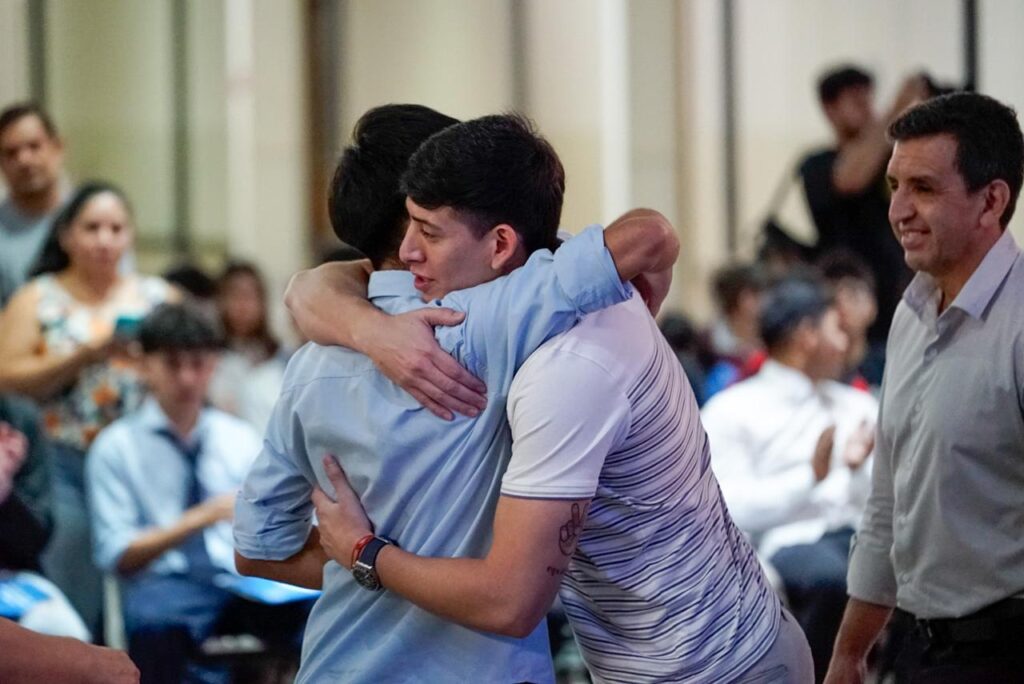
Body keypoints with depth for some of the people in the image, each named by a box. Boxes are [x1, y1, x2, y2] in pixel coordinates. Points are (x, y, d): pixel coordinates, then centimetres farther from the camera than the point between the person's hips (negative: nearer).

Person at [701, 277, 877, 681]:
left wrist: (859, 469, -6)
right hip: (788, 542, -4)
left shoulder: (858, 406, 25)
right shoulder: (733, 410, 7)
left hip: (863, 535, 4)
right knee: (834, 576, -39)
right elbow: (730, 509, -7)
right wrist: (811, 475, -13)